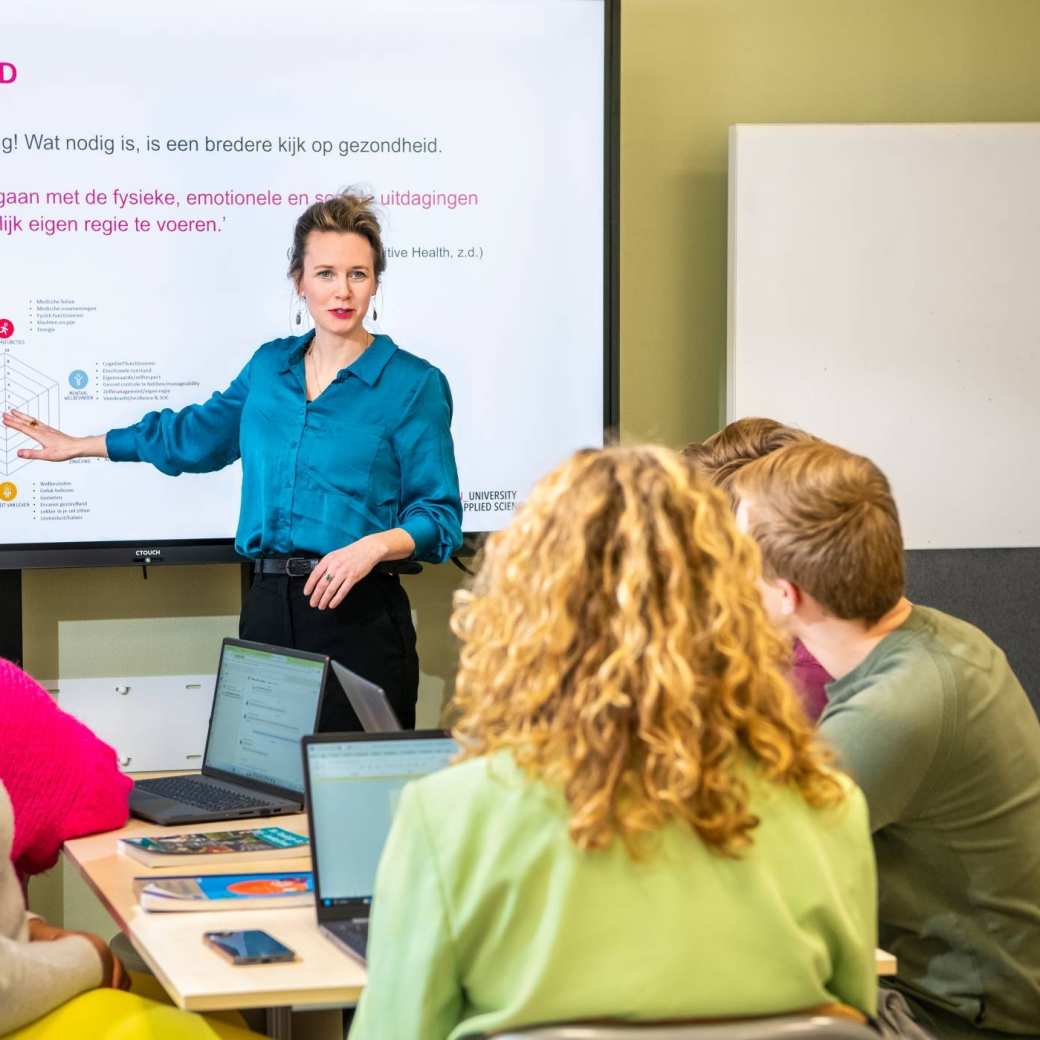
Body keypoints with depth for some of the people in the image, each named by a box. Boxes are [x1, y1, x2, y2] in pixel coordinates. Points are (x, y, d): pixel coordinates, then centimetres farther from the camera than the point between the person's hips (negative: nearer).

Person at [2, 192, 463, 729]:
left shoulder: (415, 383, -3)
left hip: (358, 615, -4)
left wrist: (373, 546, -24)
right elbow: (198, 432, 28)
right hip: (268, 606, 5)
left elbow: (439, 514, -4)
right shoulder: (270, 365, 12)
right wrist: (78, 446, 37)